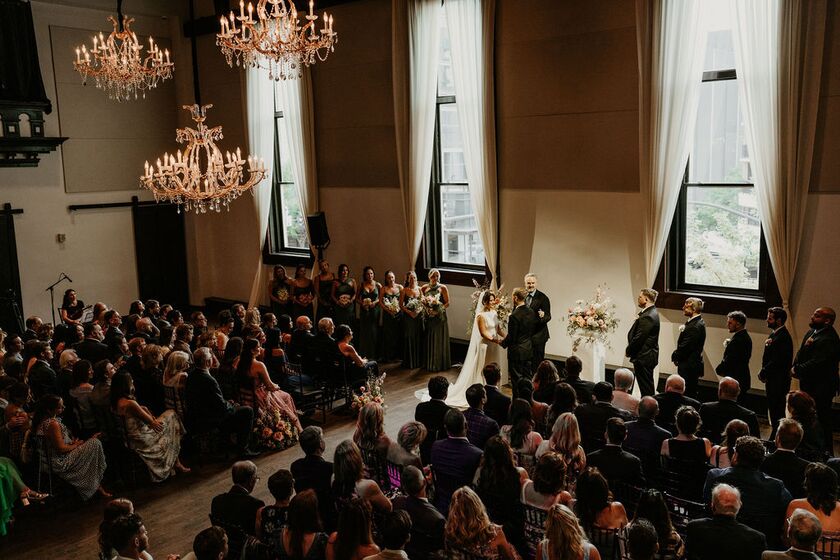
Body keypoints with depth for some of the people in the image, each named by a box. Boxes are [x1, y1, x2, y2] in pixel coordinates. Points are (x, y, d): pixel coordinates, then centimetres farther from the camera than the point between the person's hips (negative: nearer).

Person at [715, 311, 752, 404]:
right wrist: (728, 345, 2)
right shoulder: (745, 337, 13)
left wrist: (719, 370, -4)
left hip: (735, 381, -11)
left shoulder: (738, 340, -20)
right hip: (742, 380, 11)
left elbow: (729, 361, -21)